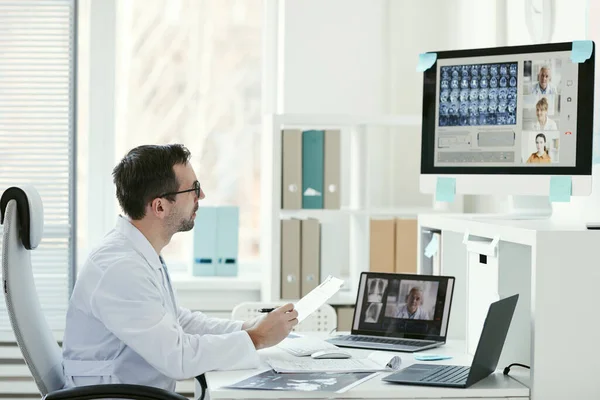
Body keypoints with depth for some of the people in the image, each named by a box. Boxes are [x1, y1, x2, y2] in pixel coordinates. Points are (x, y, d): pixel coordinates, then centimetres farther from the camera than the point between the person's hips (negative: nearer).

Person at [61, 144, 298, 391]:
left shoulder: (140, 252, 5)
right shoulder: (119, 268, -21)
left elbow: (177, 320, 15)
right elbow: (177, 357, -22)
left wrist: (246, 329, 2)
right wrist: (256, 338, -13)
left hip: (151, 390, 8)